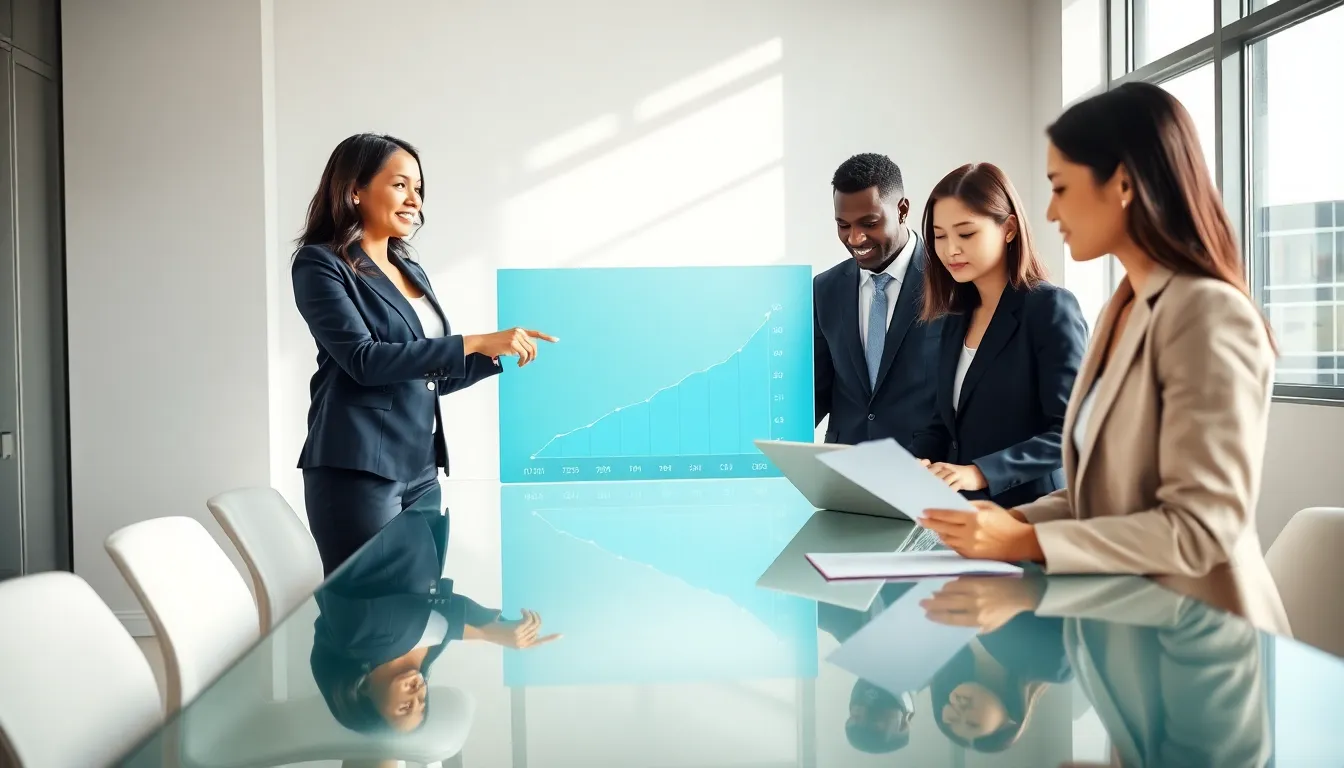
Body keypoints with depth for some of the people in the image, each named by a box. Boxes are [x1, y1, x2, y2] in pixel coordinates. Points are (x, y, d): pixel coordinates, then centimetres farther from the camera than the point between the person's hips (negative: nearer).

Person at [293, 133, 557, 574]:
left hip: (421, 469, 7)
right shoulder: (320, 264, -5)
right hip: (358, 469, -7)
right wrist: (475, 342, -21)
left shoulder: (412, 272, 16)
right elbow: (364, 360, -18)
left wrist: (503, 353, 6)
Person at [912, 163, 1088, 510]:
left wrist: (981, 473, -21)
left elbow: (1070, 432, -12)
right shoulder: (957, 316, 13)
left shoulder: (1050, 307, -6)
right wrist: (912, 464, -3)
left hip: (1030, 515, -5)